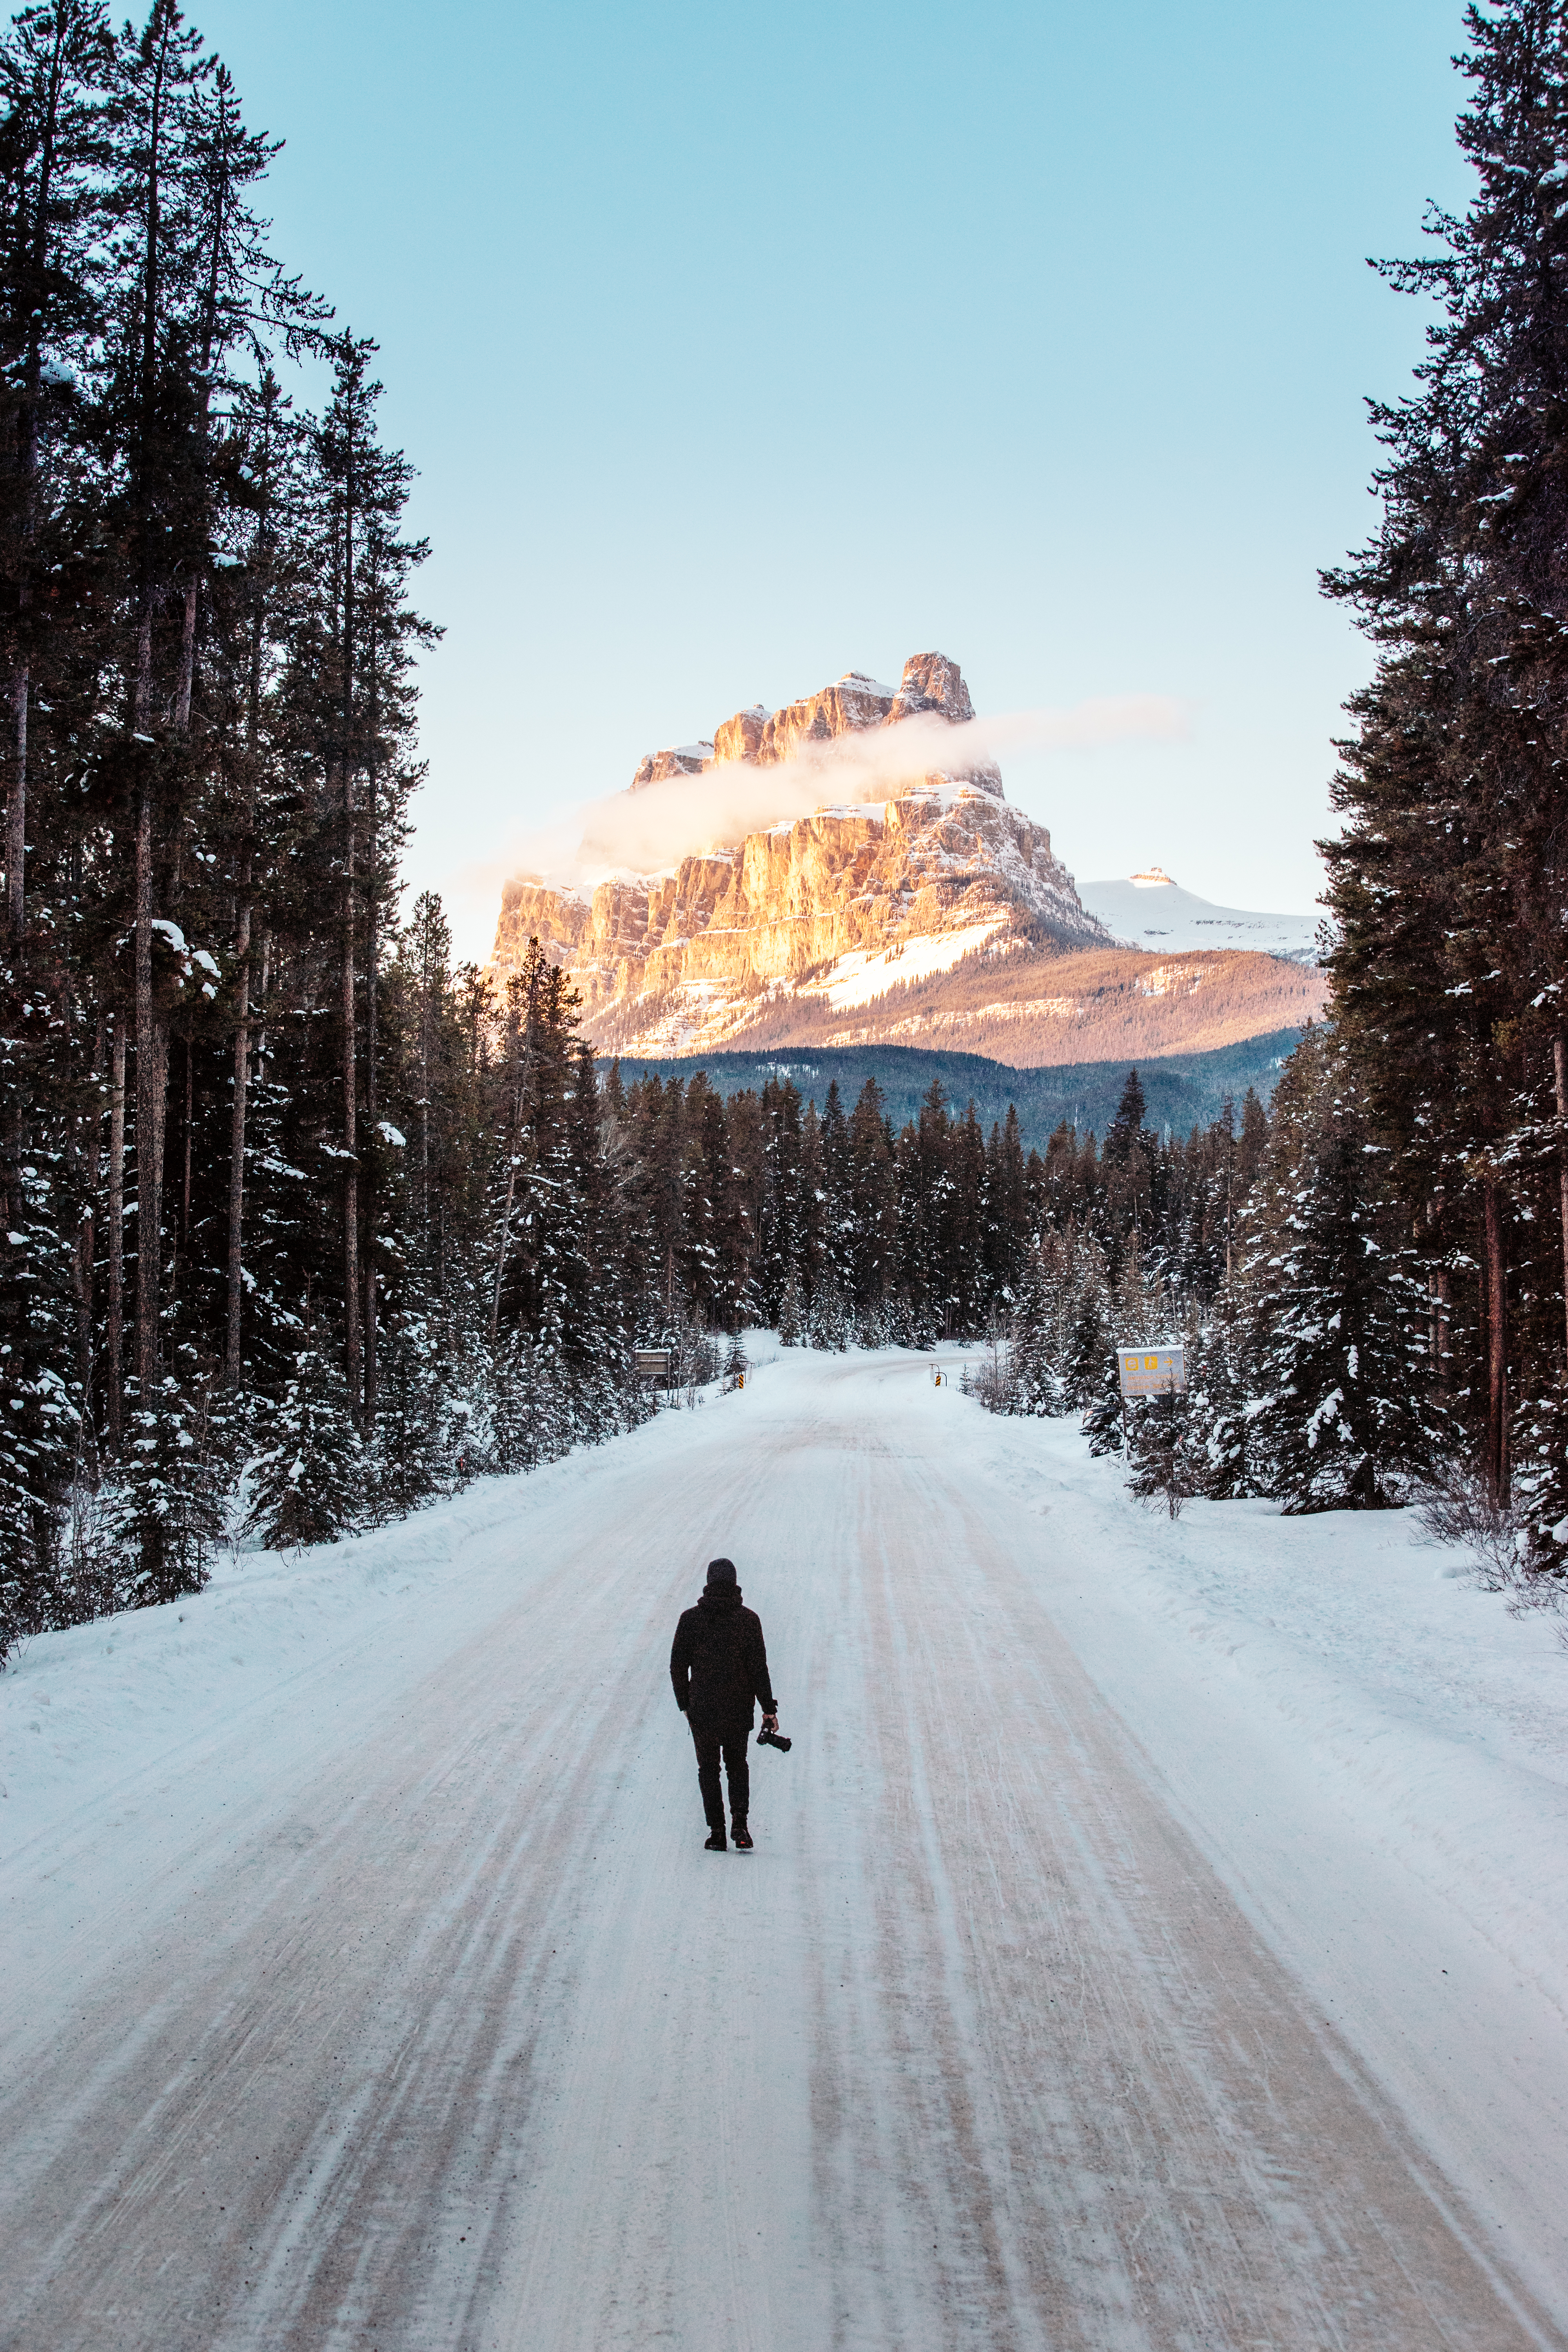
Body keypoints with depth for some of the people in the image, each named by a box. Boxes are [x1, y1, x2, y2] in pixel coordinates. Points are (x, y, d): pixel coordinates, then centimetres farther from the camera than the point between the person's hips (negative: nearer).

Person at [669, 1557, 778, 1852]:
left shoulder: (690, 1619, -5)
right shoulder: (749, 1619, -5)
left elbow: (678, 1666, -3)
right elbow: (759, 1668, -7)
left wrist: (684, 1703, 9)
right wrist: (769, 1709, -3)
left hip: (702, 1708, -1)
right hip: (739, 1708, 1)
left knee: (708, 1768, 12)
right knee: (737, 1763, 18)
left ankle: (717, 1832, 7)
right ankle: (739, 1822, 1)